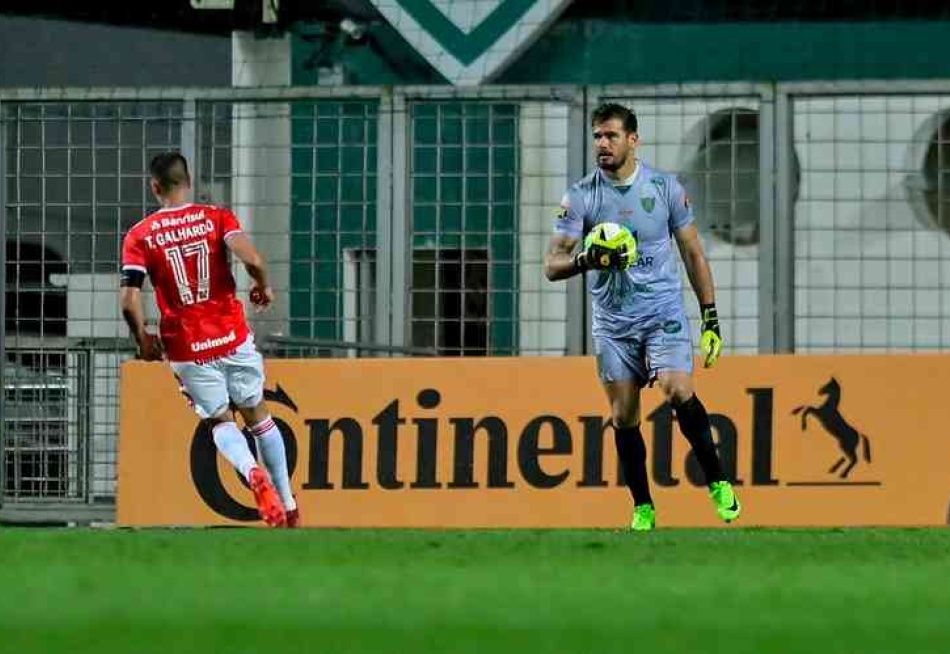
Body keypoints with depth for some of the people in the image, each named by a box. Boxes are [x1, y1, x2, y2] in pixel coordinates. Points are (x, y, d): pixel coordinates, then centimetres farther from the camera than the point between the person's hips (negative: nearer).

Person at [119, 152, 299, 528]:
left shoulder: (139, 236, -2)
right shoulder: (217, 218, -2)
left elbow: (129, 300, -11)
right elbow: (252, 260, -17)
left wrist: (143, 341, 6)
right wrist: (263, 288, 5)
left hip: (187, 350, -1)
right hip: (233, 340, 1)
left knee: (220, 421, 12)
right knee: (257, 416, 17)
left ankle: (252, 473, -19)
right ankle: (289, 507, 15)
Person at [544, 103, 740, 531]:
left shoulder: (665, 187, 0)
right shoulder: (580, 197, -2)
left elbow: (693, 255, 8)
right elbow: (552, 267, -4)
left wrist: (711, 319, 4)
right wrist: (586, 259, -27)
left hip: (664, 314, -2)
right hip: (612, 323, 2)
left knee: (678, 391, -22)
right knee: (624, 418, 3)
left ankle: (717, 482, -7)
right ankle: (642, 509, 15)